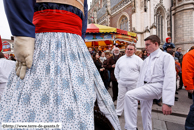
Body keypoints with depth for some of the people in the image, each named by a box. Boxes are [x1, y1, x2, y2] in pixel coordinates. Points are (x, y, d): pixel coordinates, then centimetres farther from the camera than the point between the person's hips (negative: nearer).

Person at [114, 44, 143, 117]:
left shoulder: (138, 59, -1)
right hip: (121, 82, 3)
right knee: (121, 97, 10)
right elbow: (116, 70, 17)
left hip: (133, 83, -3)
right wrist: (118, 78, 11)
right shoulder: (121, 59, 9)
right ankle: (118, 112, 23)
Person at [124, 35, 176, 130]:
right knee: (145, 114, 13)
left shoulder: (166, 57, -4)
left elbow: (170, 79, -14)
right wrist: (137, 95, 15)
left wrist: (167, 102, -22)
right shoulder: (146, 60, 19)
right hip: (145, 88, 8)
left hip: (156, 86, -8)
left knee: (129, 95, -25)